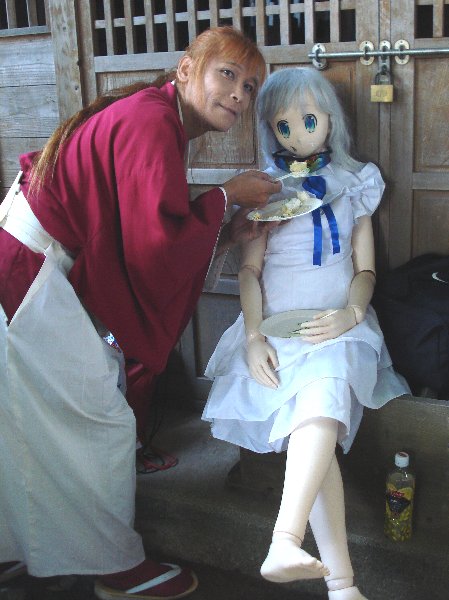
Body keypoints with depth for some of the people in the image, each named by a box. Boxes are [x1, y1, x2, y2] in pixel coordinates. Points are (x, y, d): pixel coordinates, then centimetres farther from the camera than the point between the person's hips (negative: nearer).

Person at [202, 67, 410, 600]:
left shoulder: (354, 185, 15)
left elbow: (365, 269, 12)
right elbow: (250, 268, 6)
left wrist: (351, 313, -9)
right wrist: (253, 337, -8)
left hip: (336, 326, 0)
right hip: (276, 327, 0)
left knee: (323, 402, -34)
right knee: (316, 432, -25)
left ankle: (284, 545, -45)